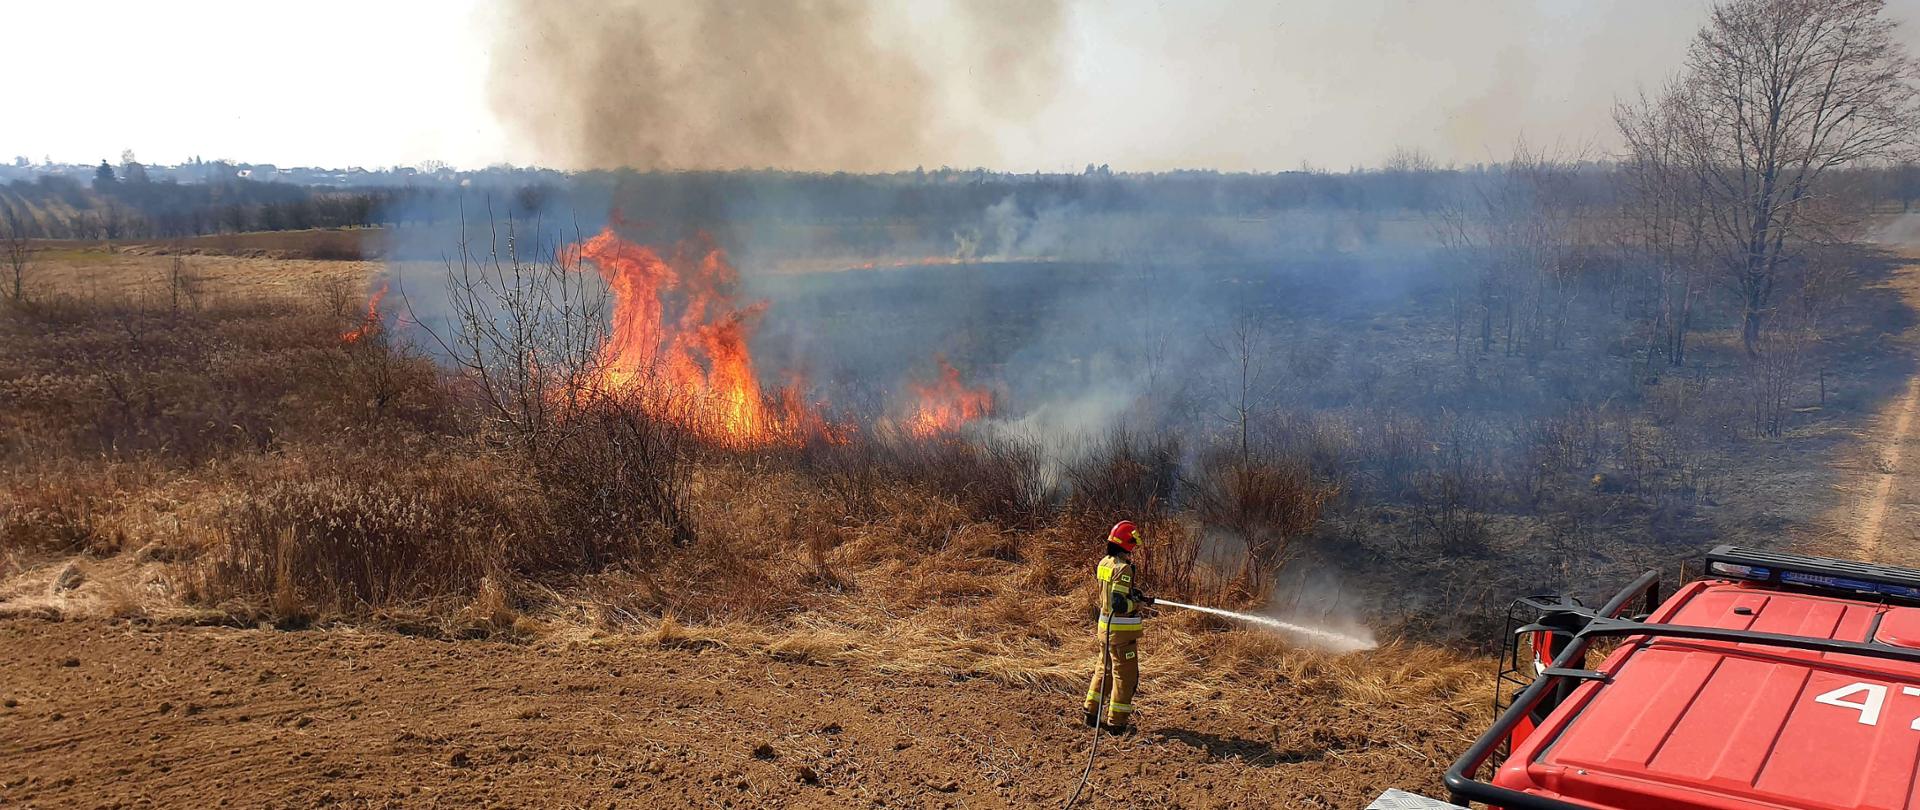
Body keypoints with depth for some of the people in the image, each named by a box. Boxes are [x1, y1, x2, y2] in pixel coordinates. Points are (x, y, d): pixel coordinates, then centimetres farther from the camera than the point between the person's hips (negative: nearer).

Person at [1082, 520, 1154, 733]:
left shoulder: (1105, 563, 6)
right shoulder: (1124, 569, -22)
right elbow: (1119, 604, -27)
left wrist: (1136, 597, 14)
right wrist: (1140, 603, -12)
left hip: (1105, 625, 9)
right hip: (1122, 630, -9)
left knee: (1105, 669, 21)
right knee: (1125, 675, 3)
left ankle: (1092, 713, 28)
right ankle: (1116, 722, 8)